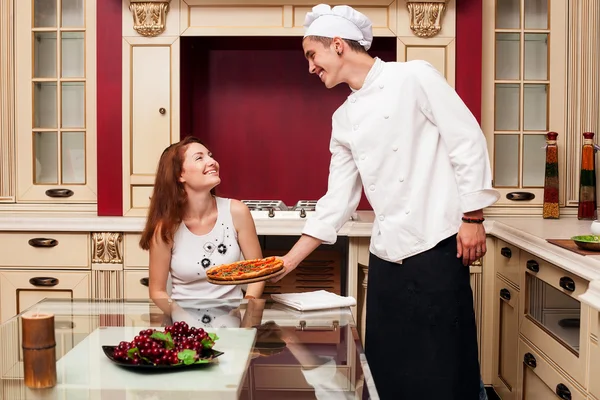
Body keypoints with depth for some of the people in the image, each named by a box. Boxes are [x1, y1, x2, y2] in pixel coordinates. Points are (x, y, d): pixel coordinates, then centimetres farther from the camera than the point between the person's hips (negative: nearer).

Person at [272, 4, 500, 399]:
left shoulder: (414, 76, -4)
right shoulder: (344, 119, 13)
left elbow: (467, 141, -6)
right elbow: (338, 201, 15)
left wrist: (473, 218, -10)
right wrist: (288, 261, 13)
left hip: (437, 247, -6)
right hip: (386, 256, 6)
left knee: (442, 368, 0)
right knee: (386, 363, 10)